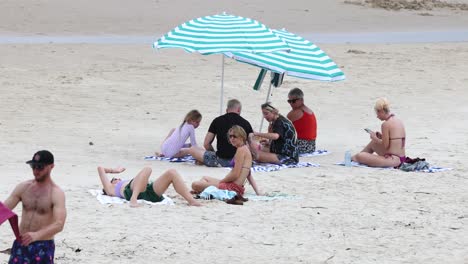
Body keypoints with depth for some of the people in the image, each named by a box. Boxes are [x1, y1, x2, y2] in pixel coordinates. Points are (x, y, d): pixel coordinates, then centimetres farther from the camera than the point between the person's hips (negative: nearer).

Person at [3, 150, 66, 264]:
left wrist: (37, 235, -40)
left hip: (43, 246, -4)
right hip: (20, 244, 4)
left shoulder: (56, 193, -10)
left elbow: (59, 224, -23)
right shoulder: (23, 187, 5)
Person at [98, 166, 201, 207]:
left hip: (150, 194, 5)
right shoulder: (111, 188, 35)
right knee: (147, 169, -31)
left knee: (172, 173, -11)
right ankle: (134, 198, -52)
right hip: (131, 191, -5)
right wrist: (114, 171, 49)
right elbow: (100, 168, 39)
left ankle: (191, 201, -28)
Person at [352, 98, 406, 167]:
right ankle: (354, 157, 42)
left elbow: (385, 146, -14)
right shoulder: (399, 121, 11)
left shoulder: (386, 124, -16)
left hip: (393, 160, -10)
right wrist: (382, 137, 15)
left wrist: (375, 138, 1)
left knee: (359, 156, -12)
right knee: (373, 143, 30)